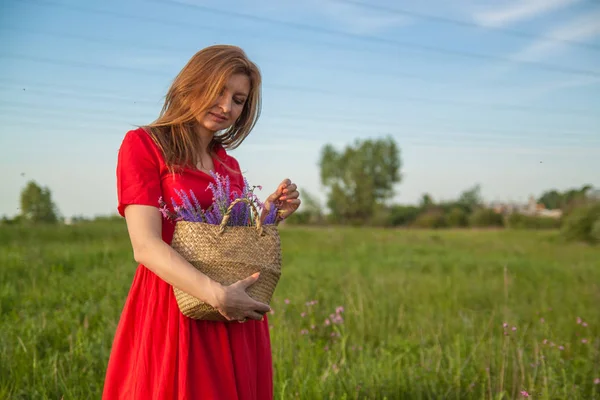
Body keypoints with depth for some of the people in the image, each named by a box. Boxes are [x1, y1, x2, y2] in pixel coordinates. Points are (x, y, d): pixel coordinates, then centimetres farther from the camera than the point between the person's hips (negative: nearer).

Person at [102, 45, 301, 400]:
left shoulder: (230, 165, 13)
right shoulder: (143, 144, -4)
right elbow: (147, 247, -15)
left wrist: (272, 214, 2)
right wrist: (218, 295, -25)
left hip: (237, 321, 6)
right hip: (172, 313, -6)